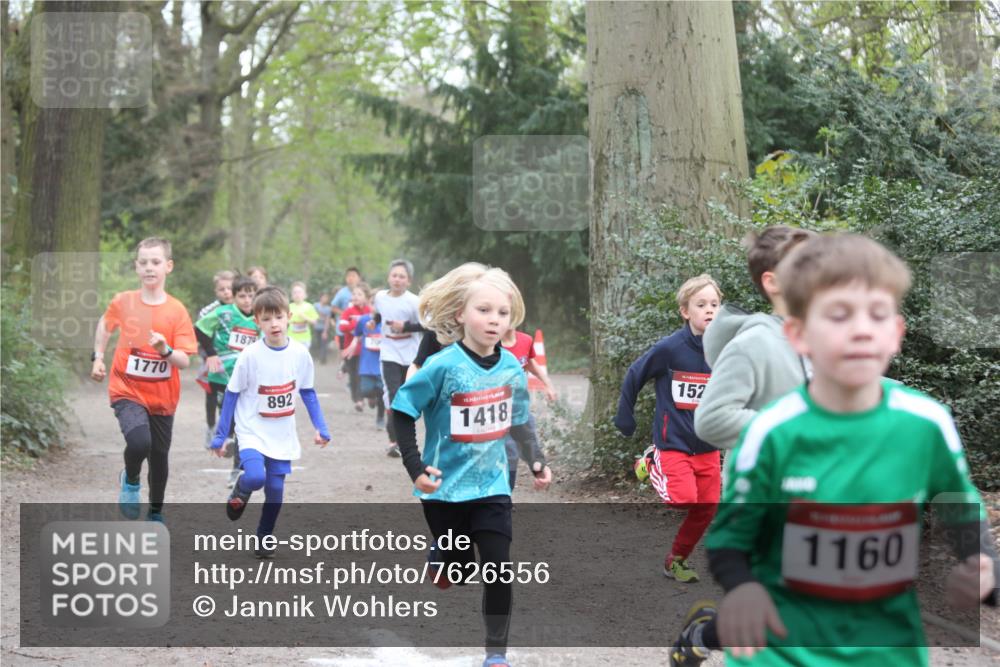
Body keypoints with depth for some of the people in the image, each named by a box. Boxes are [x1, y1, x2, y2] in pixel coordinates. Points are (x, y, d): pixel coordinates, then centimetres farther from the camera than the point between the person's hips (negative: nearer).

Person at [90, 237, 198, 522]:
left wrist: (165, 350, -30)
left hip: (162, 397, 2)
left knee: (159, 456, 13)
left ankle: (156, 513, 38)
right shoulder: (123, 302, -7)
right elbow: (105, 324, 16)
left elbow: (185, 361, -12)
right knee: (139, 442, -28)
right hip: (127, 392, -1)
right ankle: (130, 481, 6)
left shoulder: (177, 311, -9)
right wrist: (98, 357, 11)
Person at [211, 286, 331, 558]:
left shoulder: (300, 353, -6)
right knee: (256, 477, -25)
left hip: (282, 436, 3)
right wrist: (220, 435, -4)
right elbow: (231, 395, -6)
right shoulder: (250, 355, -15)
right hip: (252, 432, -3)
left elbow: (308, 392, 8)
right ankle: (241, 491, 11)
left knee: (275, 488, 3)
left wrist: (321, 428, 4)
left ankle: (265, 537, 26)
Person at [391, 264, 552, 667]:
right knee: (454, 566, 8)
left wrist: (536, 461, 5)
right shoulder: (444, 366, -17)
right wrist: (416, 469, -16)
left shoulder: (511, 366, -2)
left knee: (498, 567, -2)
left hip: (491, 484, 3)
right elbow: (402, 413, -11)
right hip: (446, 485, -3)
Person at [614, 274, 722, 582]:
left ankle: (677, 559, 24)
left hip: (708, 446, 5)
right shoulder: (669, 348, -15)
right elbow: (634, 376, -3)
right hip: (673, 442, -4)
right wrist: (625, 417, 3)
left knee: (707, 509, 3)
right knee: (685, 499, -21)